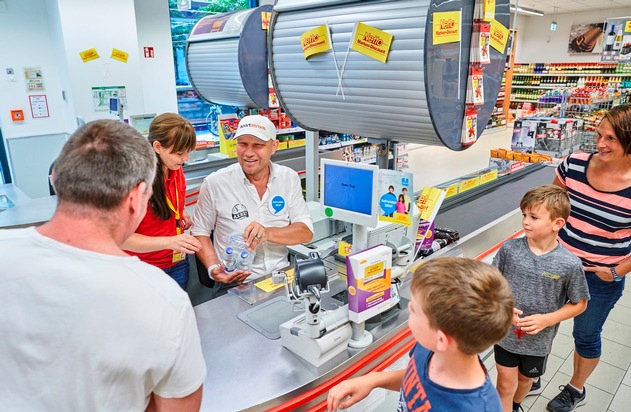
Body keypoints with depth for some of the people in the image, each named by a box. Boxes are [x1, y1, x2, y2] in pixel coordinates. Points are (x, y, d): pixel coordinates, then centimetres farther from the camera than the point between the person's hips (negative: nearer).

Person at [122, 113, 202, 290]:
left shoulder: (176, 170, -3)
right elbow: (122, 238, -24)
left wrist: (181, 211, 0)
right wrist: (169, 242, -36)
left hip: (178, 263, 6)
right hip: (145, 269, -6)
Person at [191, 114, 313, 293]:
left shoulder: (289, 178, 2)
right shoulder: (215, 183, -4)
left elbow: (306, 231, -3)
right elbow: (199, 231, 5)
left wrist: (268, 233, -21)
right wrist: (213, 268, -12)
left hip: (280, 276, 3)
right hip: (233, 283, -2)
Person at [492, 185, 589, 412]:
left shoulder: (570, 265, -20)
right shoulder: (509, 249, -16)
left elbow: (579, 303, -6)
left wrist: (547, 319, -18)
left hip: (538, 341, 1)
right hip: (505, 332, 0)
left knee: (526, 379, 27)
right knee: (506, 384, 12)